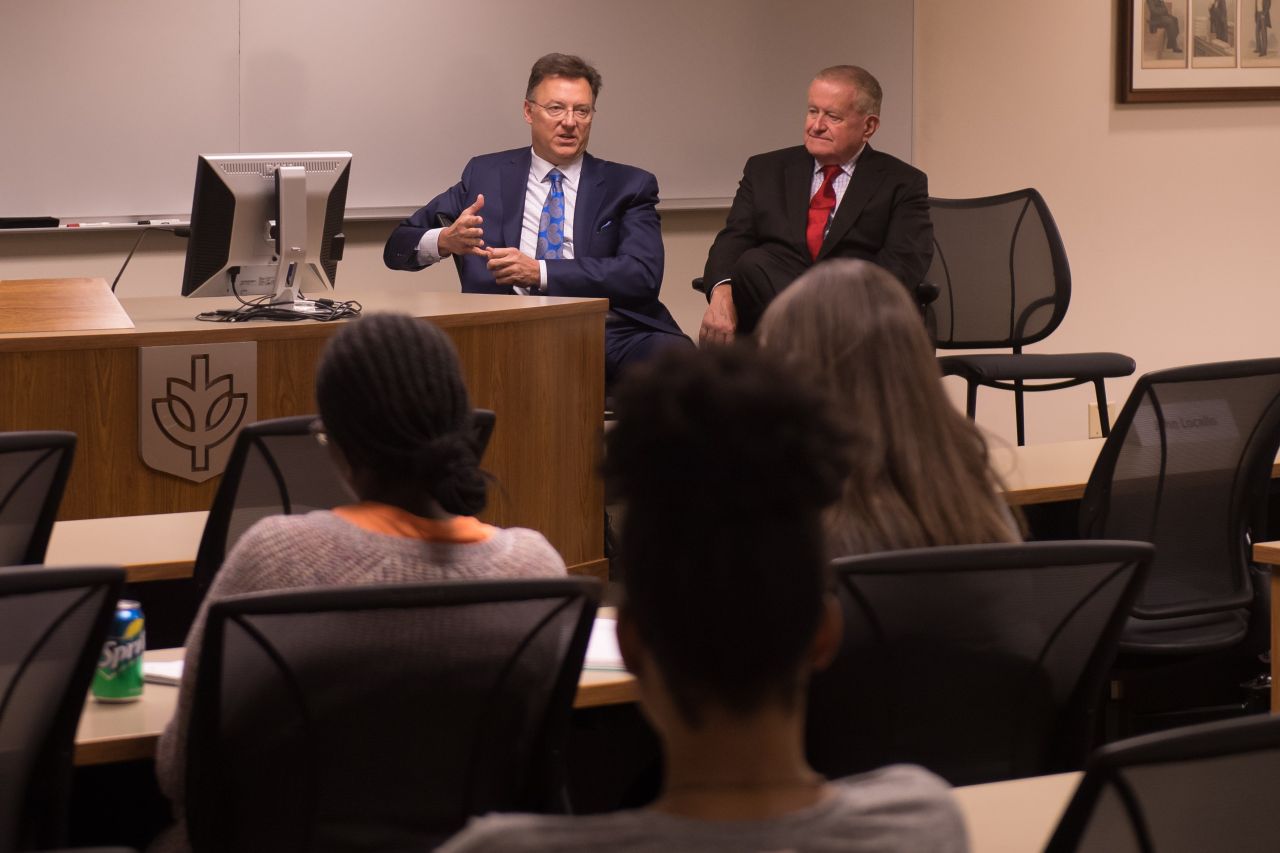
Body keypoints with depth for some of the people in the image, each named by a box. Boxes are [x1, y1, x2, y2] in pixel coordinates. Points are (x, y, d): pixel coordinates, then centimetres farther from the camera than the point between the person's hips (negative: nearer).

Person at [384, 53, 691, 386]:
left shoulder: (629, 186, 15)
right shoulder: (486, 176, 18)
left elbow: (643, 275, -2)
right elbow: (398, 247, 17)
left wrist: (540, 272, -10)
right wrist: (445, 241, -7)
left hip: (610, 333, 0)